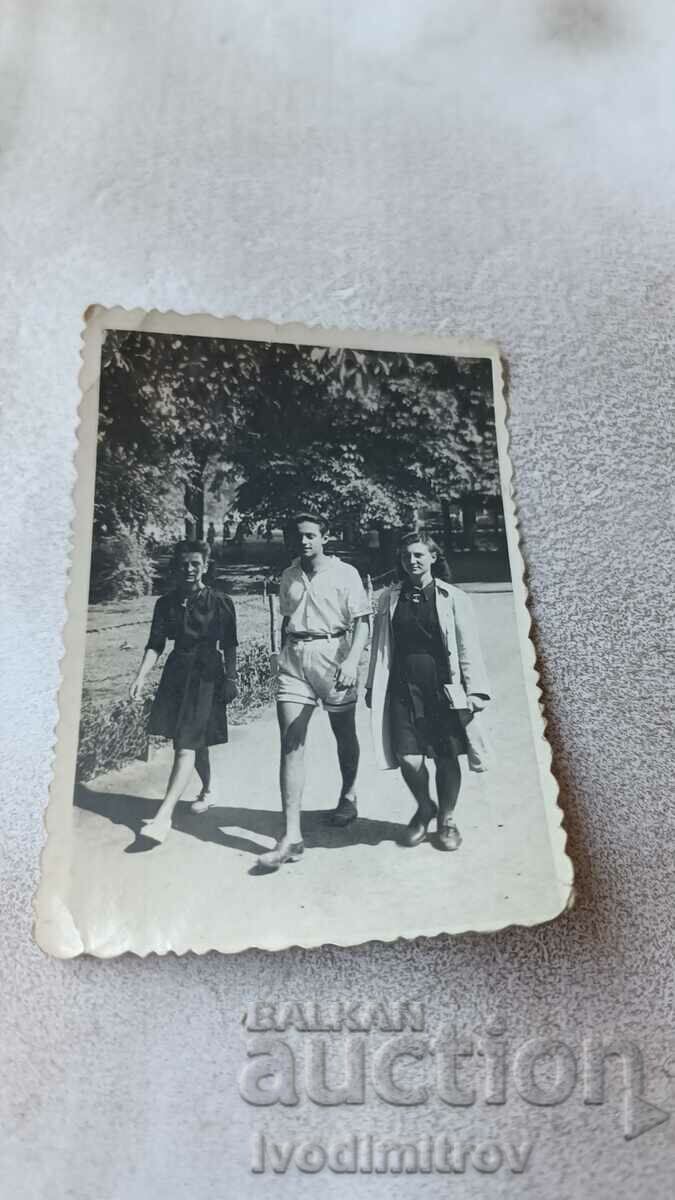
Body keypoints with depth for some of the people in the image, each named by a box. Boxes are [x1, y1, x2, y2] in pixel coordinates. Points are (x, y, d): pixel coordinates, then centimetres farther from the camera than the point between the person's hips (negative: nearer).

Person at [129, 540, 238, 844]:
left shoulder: (220, 603, -4)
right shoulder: (167, 603, 6)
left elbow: (229, 646, -1)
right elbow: (155, 645, 4)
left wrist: (230, 679, -6)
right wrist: (141, 676, -8)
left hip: (207, 677, -5)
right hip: (177, 673, 5)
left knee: (187, 746, -12)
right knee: (195, 744, 16)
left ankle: (164, 816, -17)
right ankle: (207, 791, 42)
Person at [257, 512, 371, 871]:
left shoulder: (345, 573, -2)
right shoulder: (288, 576, 12)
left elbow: (362, 622, -9)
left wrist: (352, 660, -23)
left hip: (333, 654, -3)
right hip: (294, 657, 3)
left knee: (344, 734, 15)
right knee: (290, 743, -7)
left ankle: (348, 796, 43)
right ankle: (292, 836, -8)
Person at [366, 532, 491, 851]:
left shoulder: (452, 598, 0)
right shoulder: (389, 598, 7)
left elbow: (468, 648, 0)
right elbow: (379, 646, 11)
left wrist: (476, 690, -5)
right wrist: (373, 686, 10)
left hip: (444, 687, -1)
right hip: (403, 687, 1)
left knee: (446, 757, 6)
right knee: (409, 759, -6)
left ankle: (446, 819, 30)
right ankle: (424, 808, 25)